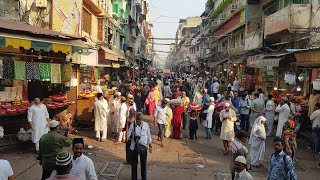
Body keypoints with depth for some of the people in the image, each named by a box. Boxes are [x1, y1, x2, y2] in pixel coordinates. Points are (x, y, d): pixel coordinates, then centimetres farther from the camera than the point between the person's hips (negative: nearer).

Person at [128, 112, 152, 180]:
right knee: (134, 163, 10)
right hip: (134, 147, 0)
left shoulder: (146, 125, -4)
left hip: (143, 147, 1)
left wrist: (150, 146, 6)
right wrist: (131, 135, -27)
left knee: (143, 163, 13)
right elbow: (128, 137, -5)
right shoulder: (132, 125, -7)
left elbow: (149, 136, 5)